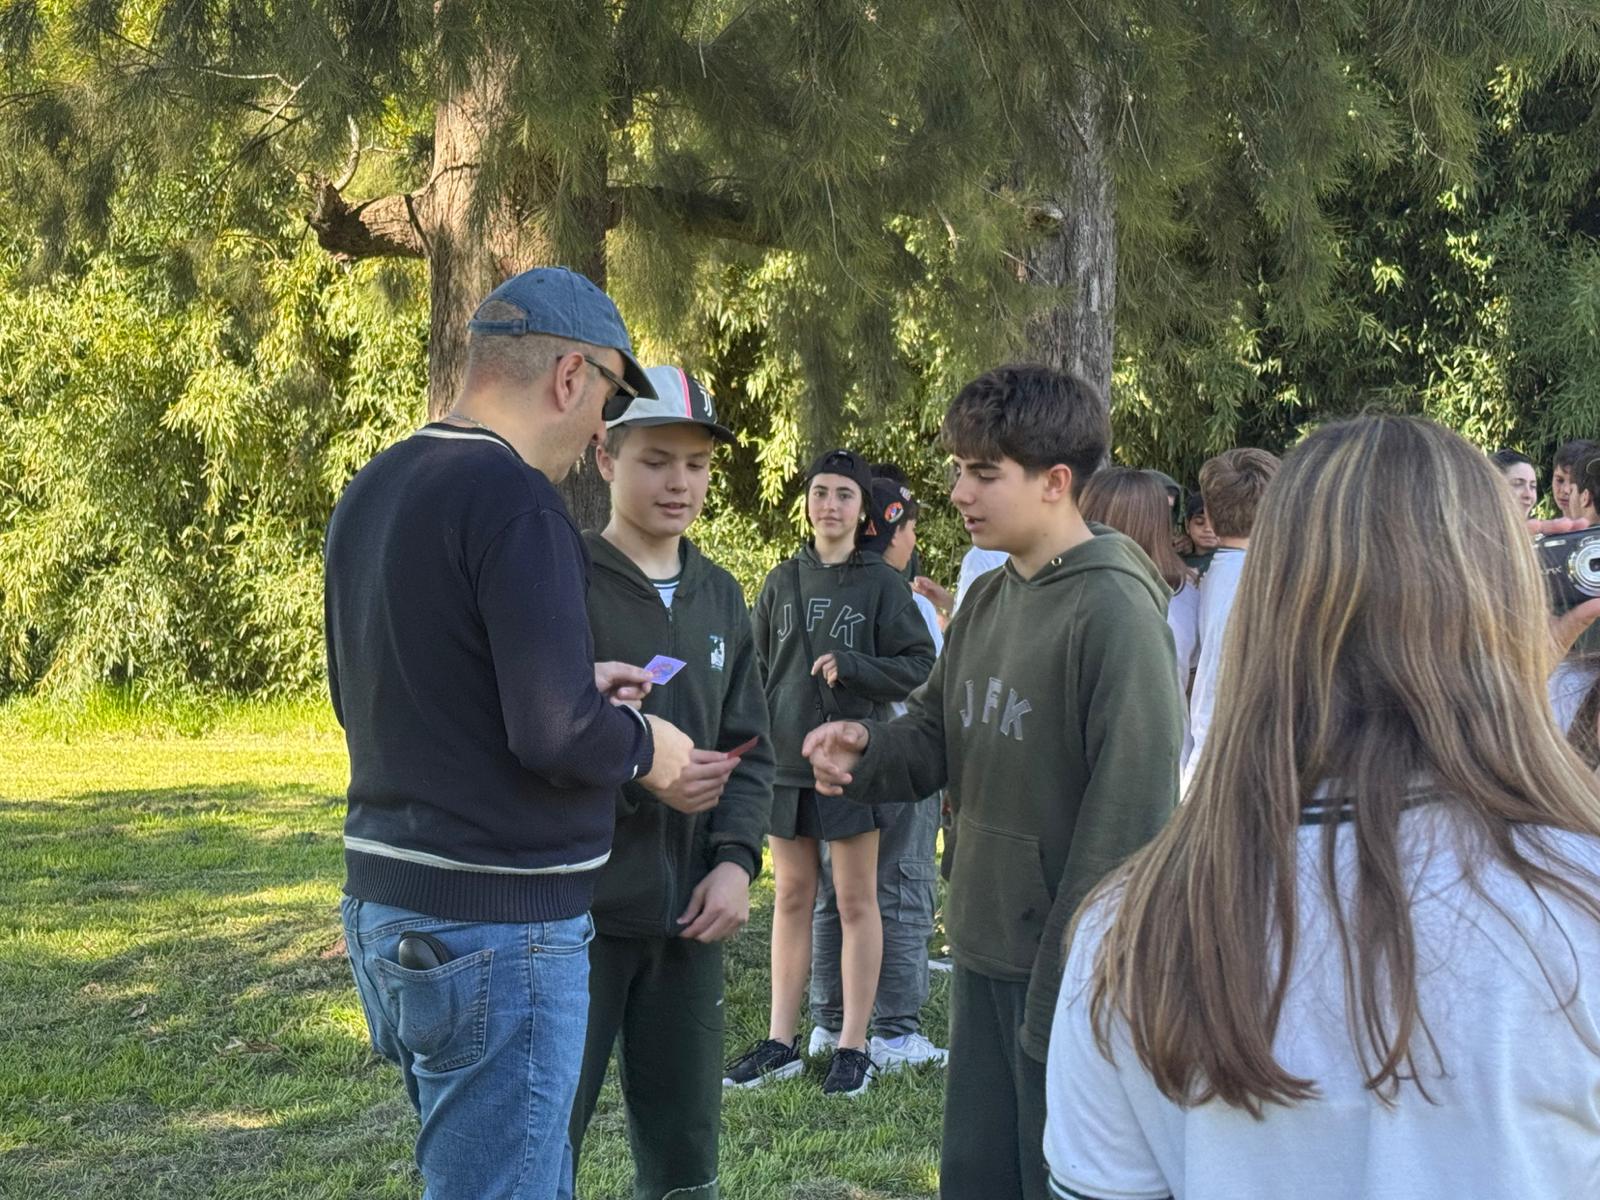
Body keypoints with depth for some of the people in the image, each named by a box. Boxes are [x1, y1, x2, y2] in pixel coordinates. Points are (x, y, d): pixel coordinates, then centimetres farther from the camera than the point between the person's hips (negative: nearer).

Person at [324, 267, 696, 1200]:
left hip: (385, 902, 9)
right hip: (496, 924, -9)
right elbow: (555, 737, -23)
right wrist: (643, 743, -2)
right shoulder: (514, 499, -18)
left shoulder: (372, 491, 10)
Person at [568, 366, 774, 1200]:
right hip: (574, 912, -6)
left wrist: (736, 859, -3)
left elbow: (748, 749, 12)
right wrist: (636, 775, -23)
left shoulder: (720, 597, 12)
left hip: (686, 917, 6)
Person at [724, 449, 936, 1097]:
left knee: (855, 899, 3)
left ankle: (853, 1045, 9)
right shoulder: (782, 582, 9)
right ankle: (780, 1042, 16)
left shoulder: (881, 583, -2)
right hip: (785, 759, 4)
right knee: (791, 897, 9)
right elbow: (756, 669, 12)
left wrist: (849, 667, -18)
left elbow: (919, 667, -6)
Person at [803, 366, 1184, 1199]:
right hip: (983, 950, 8)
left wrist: (1078, 974, -22)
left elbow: (1130, 808, -20)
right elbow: (935, 735, 15)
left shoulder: (1115, 609, -17)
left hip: (1074, 964, -8)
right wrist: (865, 750, -8)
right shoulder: (985, 603, 11)